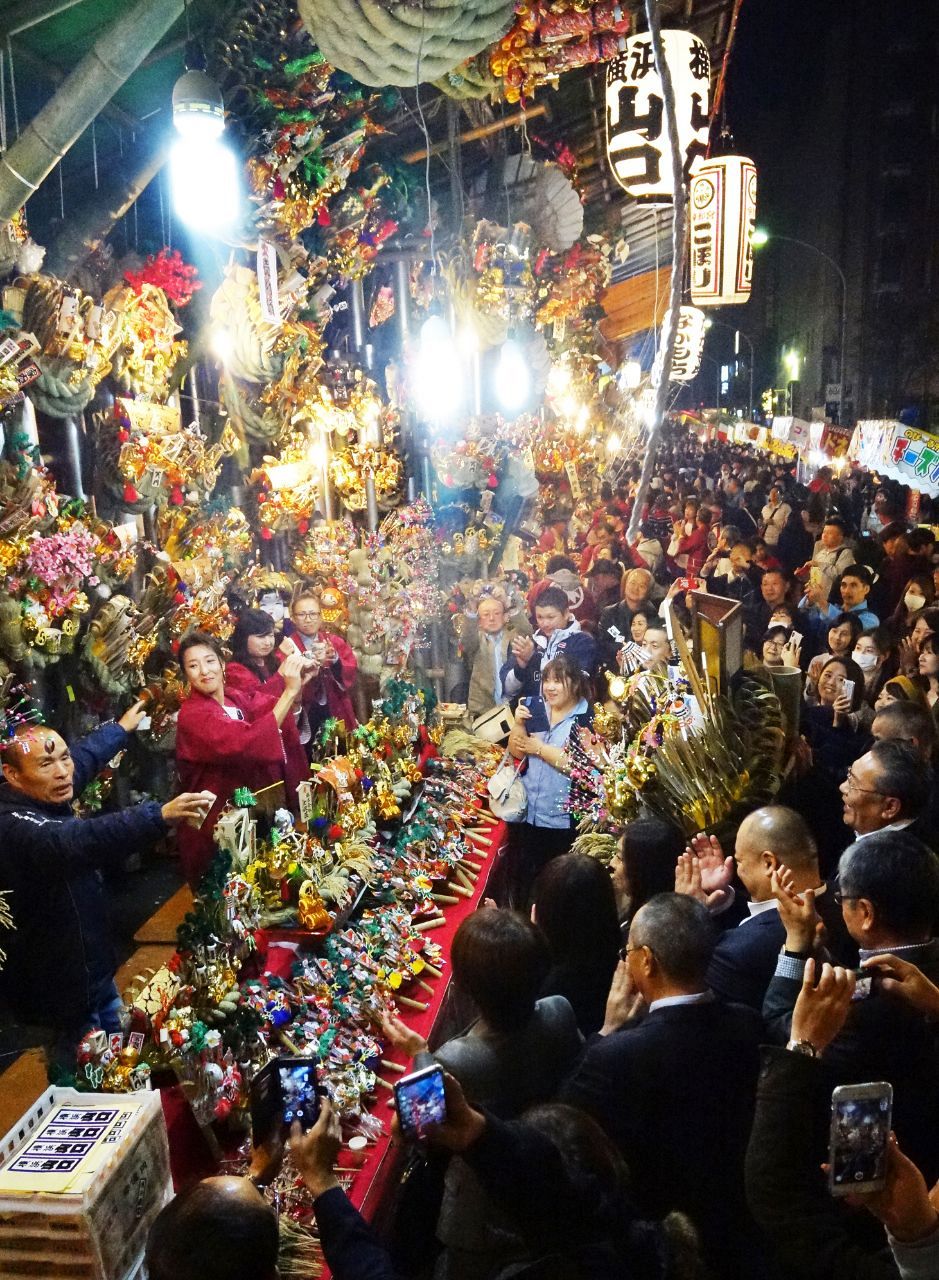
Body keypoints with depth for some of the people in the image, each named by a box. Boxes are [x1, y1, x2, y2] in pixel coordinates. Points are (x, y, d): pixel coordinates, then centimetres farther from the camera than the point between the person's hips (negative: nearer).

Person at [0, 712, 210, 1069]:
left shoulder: (43, 797, -3)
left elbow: (85, 756, 18)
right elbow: (76, 841, -52)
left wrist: (121, 728, 35)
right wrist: (159, 816, -65)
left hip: (88, 972, 10)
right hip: (58, 993, -10)